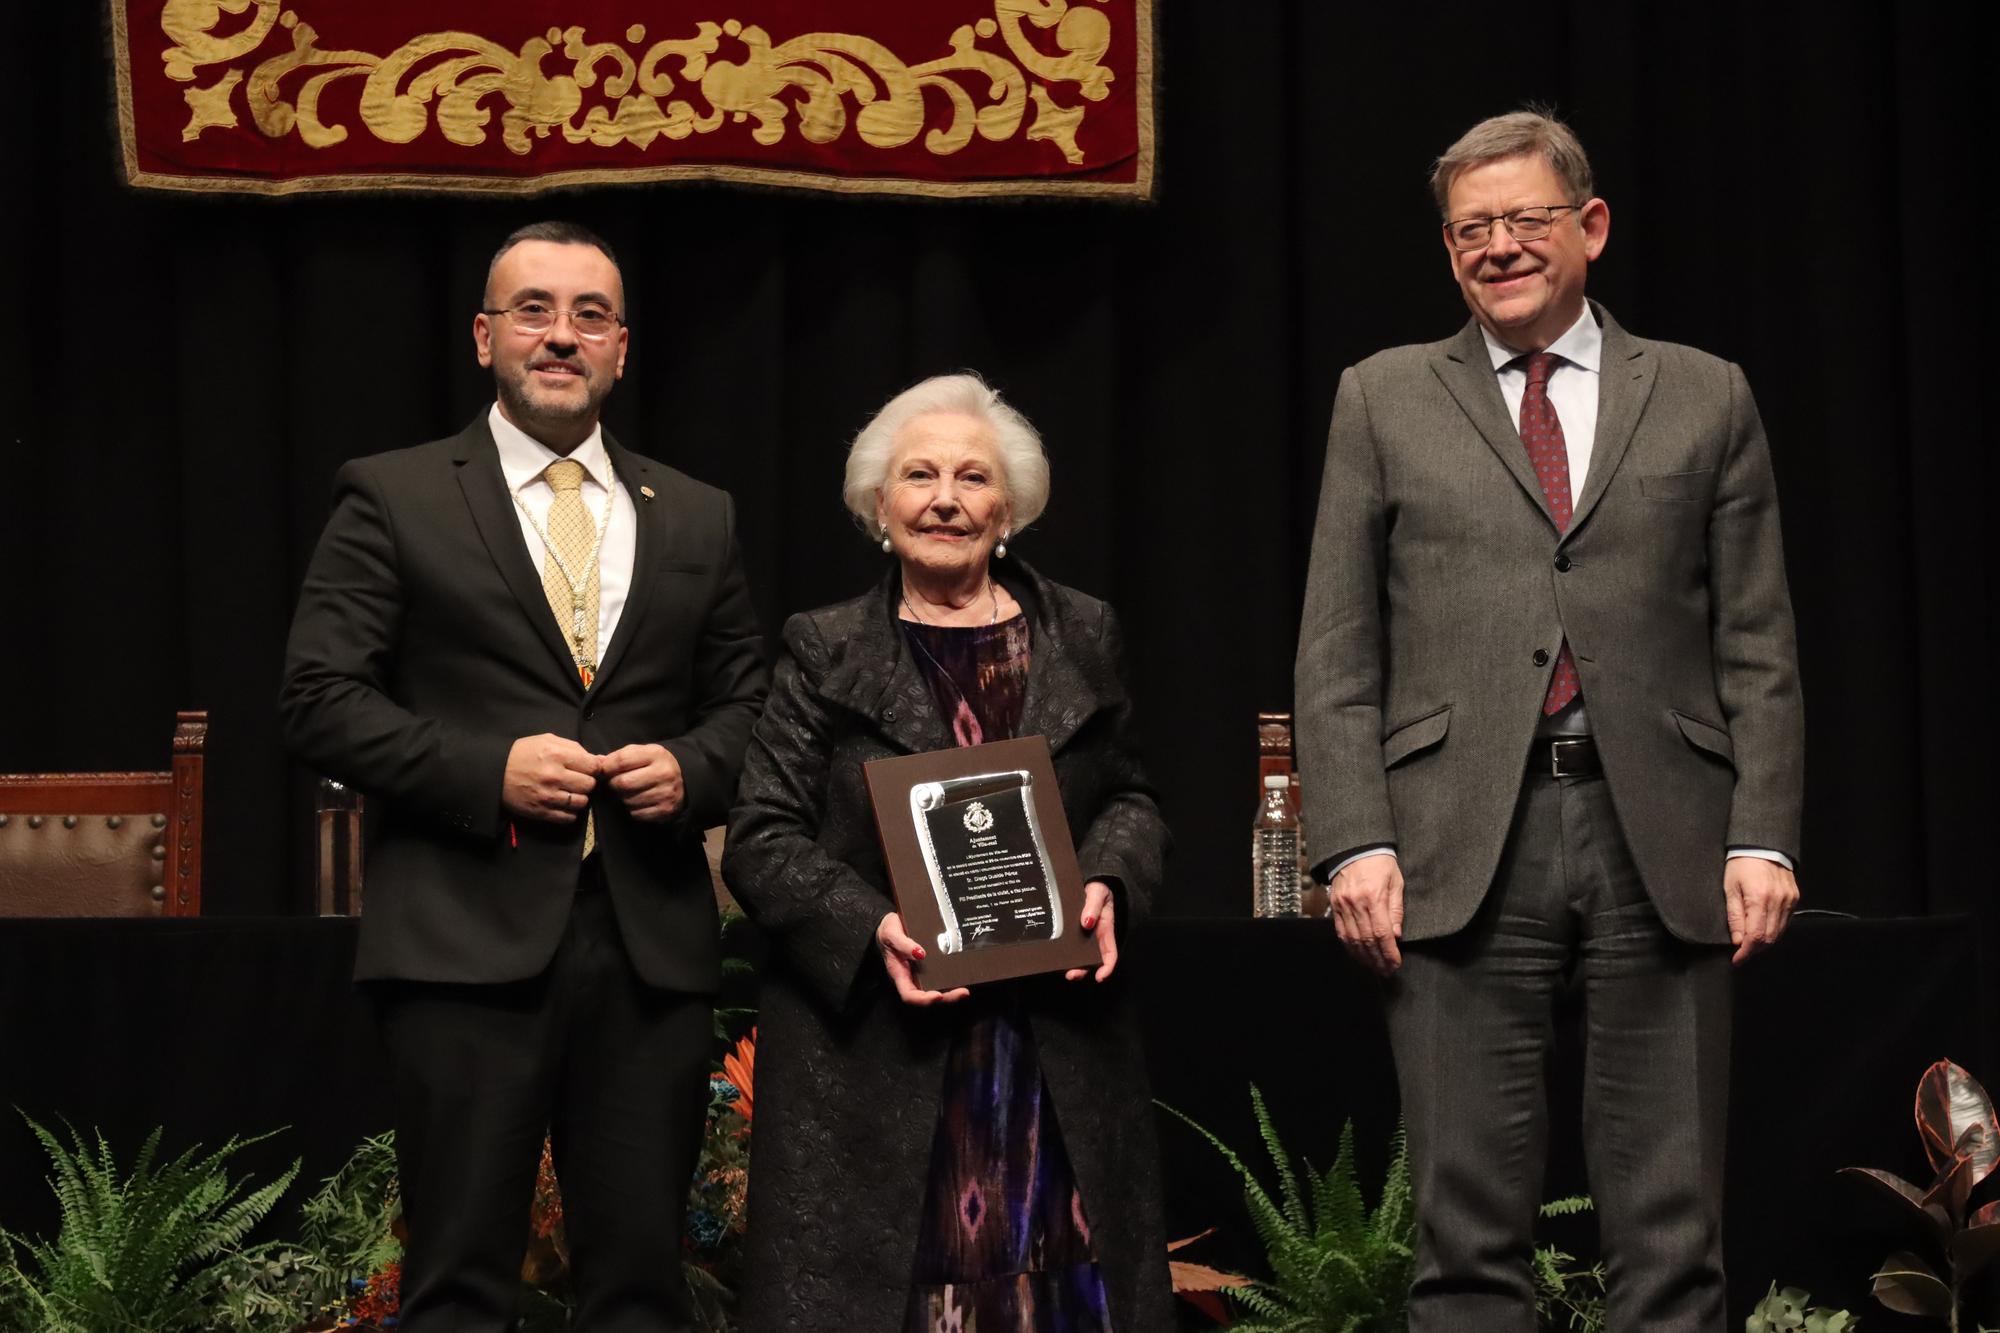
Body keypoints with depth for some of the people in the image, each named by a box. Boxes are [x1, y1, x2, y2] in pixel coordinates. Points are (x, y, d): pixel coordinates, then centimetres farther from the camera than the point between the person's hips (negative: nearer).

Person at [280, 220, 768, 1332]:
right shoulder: (393, 499, 4)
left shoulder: (698, 519, 15)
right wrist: (487, 771, -13)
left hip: (653, 942, 3)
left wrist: (694, 770, -4)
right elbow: (322, 699, -2)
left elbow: (751, 699, 18)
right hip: (470, 938, -3)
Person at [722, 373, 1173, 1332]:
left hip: (1057, 1058, 2)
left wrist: (1107, 885, -6)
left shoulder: (1081, 638, 12)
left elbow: (1129, 800, 16)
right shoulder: (826, 653, 5)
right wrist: (872, 929, -16)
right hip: (875, 1052, -2)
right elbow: (763, 838, 0)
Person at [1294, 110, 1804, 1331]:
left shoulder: (1706, 400, 12)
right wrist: (1357, 841, -4)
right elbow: (1339, 650, 7)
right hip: (1464, 847, 0)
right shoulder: (1385, 402, 12)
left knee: (1674, 1232, 3)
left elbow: (1758, 647, 8)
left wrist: (1764, 838, -3)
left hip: (1662, 846, 1)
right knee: (1469, 1235, 1)